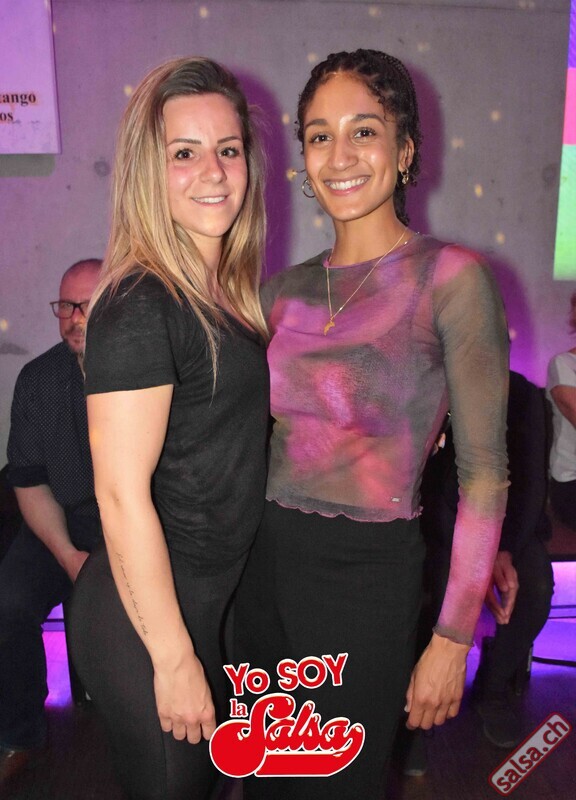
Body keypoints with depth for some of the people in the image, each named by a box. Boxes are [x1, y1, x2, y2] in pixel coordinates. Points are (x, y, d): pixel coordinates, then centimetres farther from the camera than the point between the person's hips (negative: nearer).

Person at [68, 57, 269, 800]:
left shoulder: (224, 291, 4)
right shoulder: (138, 307, -22)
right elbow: (121, 494, -24)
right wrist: (173, 658, -18)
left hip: (215, 595, 8)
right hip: (147, 614, -8)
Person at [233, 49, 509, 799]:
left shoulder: (450, 277, -12)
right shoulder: (286, 289, 3)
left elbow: (485, 474, -11)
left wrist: (452, 639, -11)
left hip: (367, 573, -5)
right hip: (264, 565, 5)